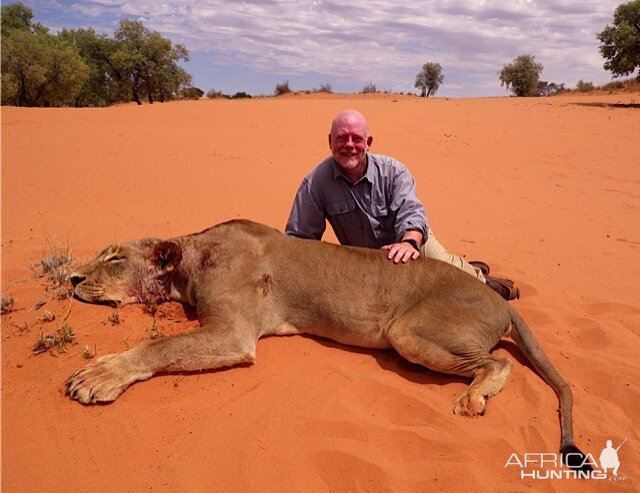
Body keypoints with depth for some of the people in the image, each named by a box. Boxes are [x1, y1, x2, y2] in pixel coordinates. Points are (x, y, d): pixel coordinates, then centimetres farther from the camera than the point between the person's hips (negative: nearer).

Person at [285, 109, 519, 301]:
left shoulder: (392, 171, -17)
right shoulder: (315, 184, -19)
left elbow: (410, 212, -29)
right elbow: (297, 239, -18)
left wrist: (409, 242, -51)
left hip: (413, 241, 0)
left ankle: (478, 277, 19)